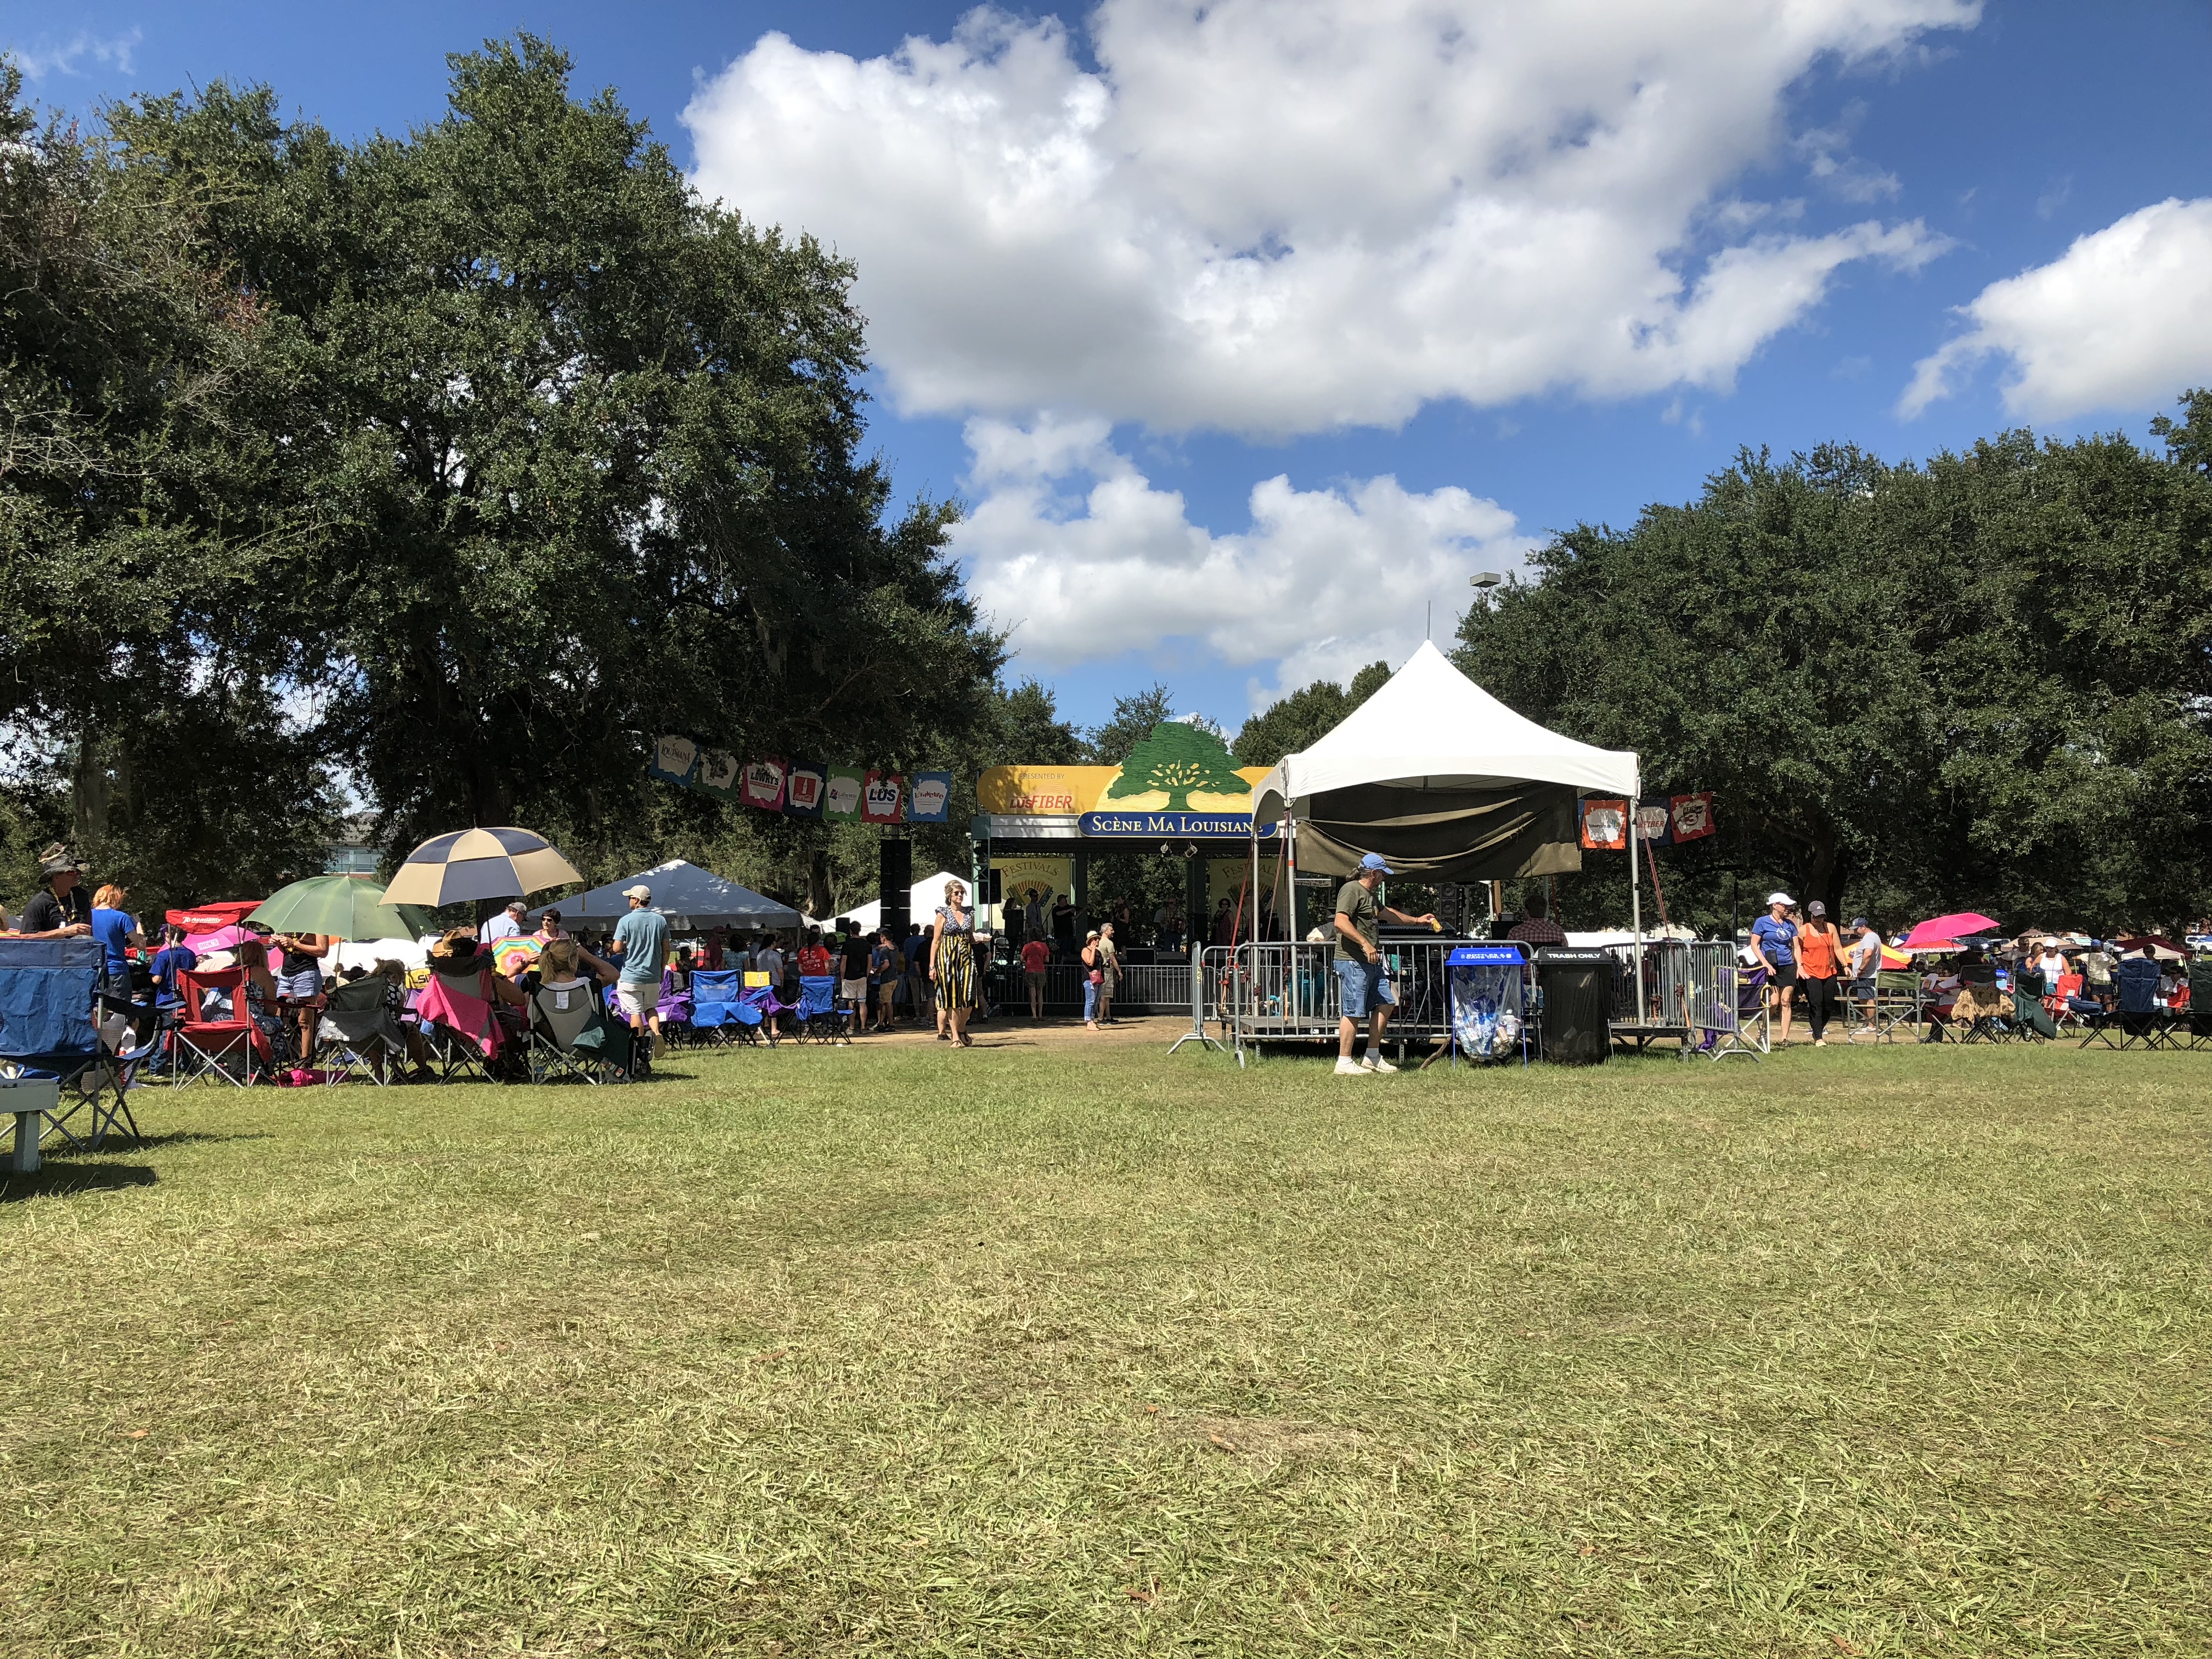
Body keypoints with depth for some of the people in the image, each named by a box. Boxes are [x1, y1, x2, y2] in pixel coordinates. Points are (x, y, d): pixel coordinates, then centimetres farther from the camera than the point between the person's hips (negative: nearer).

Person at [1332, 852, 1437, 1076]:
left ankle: (1372, 1058, 19)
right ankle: (1344, 1063, -4)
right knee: (1353, 1011, -9)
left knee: (1386, 1003, 12)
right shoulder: (1351, 890, -10)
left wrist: (1417, 920, 46)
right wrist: (1365, 944, -27)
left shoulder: (1370, 895, 23)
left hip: (1371, 963, 11)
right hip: (1353, 962, -11)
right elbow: (1341, 922, -23)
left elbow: (1387, 913, 40)